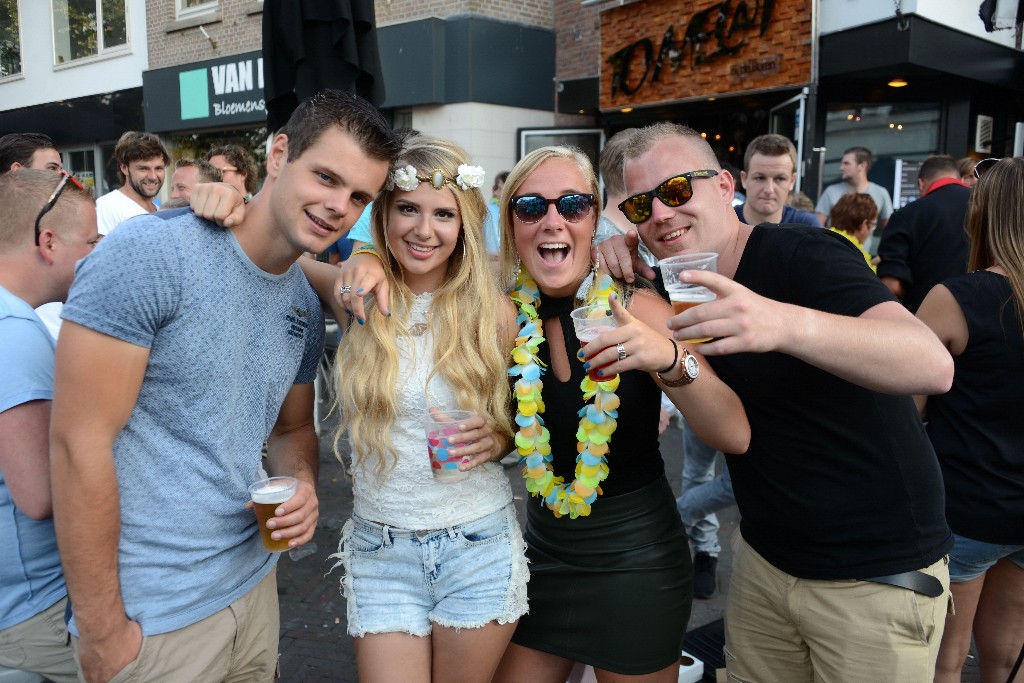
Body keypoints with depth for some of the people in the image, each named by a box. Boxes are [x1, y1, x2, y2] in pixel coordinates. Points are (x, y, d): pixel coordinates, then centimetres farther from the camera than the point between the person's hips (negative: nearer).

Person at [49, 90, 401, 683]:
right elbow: (79, 444, -19)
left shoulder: (307, 301, 2)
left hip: (254, 583, 7)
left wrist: (303, 484, -9)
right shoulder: (150, 254, -19)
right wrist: (102, 633, -16)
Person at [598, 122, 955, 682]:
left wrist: (785, 324, -52)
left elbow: (933, 365, -34)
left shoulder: (805, 255, -22)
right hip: (764, 557, 6)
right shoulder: (675, 285, -1)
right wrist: (626, 268, -6)